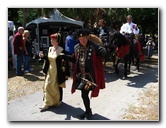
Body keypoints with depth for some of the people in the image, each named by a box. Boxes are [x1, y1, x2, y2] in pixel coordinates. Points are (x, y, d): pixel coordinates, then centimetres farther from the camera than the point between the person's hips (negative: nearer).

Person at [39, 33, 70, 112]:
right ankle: (46, 103, 18)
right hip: (49, 71, 6)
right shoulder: (50, 49, 5)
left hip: (57, 72, -6)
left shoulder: (61, 50, -15)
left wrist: (66, 73, -18)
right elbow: (48, 59, 13)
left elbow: (65, 62, -14)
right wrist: (43, 56, -5)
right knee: (47, 86, 7)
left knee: (56, 87, 8)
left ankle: (58, 101, 32)